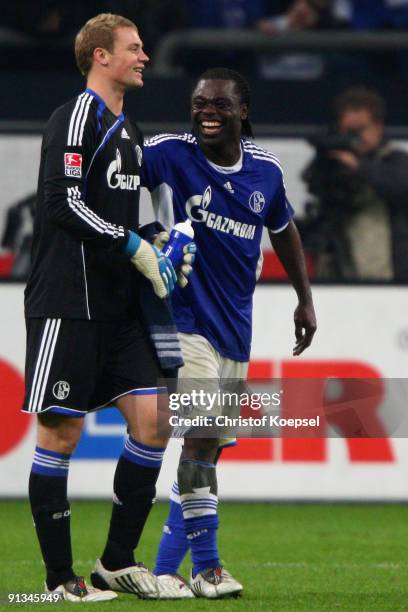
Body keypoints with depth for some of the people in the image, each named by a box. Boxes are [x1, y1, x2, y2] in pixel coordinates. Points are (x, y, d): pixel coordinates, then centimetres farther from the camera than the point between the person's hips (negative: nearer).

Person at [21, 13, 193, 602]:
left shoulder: (128, 130, 19)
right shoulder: (77, 117, -9)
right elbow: (65, 202, -18)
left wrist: (157, 253, 12)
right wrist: (135, 248, -16)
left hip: (118, 304, 8)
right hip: (69, 304, -8)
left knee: (152, 416, -1)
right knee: (61, 432, -4)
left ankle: (117, 561, 9)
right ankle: (60, 577, 1)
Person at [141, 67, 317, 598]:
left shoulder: (265, 169, 4)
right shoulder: (169, 154, -10)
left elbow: (283, 230, 20)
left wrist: (305, 299, 24)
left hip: (235, 324, 6)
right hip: (185, 319, -6)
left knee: (209, 446, 9)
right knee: (202, 432, -17)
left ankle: (166, 568, 19)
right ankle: (206, 567, -8)